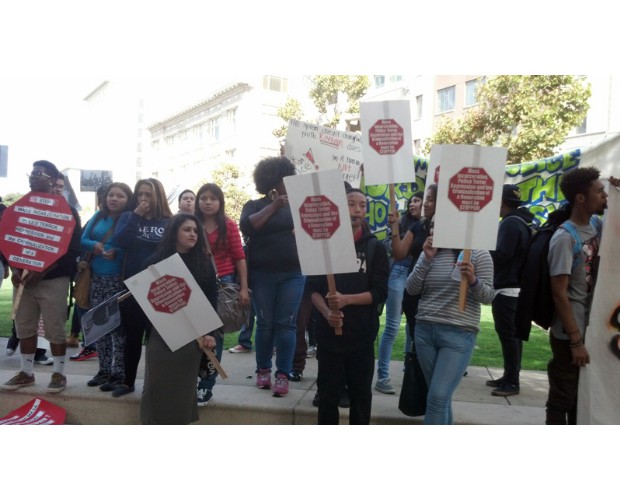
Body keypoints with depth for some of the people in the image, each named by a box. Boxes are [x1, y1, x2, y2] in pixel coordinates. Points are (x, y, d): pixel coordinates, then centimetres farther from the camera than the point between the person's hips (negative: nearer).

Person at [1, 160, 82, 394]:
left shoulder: (66, 210, -3)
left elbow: (72, 248, -9)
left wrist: (42, 271, -16)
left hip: (53, 279, -5)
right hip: (24, 278, 5)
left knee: (54, 328, -1)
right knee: (24, 326, 9)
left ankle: (59, 373, 11)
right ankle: (26, 372, 22)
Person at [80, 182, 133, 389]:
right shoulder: (98, 216, 11)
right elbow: (83, 240, 9)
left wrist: (117, 253, -25)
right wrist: (94, 245, -11)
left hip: (118, 280, -6)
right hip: (96, 278, 6)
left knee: (117, 324, -6)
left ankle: (119, 372, 3)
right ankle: (104, 369, 21)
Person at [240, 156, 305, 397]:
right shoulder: (255, 205, 5)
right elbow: (247, 227, -14)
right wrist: (272, 207, -15)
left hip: (293, 273, 1)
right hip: (262, 274, -1)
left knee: (286, 324, -1)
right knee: (265, 323, 6)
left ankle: (283, 374, 5)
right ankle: (263, 369, 21)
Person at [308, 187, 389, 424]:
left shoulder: (375, 247, 3)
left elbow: (379, 292, -5)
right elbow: (313, 288, 1)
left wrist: (346, 299, -19)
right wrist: (326, 312, -18)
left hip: (362, 333, 0)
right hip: (329, 332, 0)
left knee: (361, 394, 11)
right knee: (328, 394, 8)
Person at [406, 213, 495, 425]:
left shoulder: (478, 254, -3)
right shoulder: (429, 252, 9)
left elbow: (488, 296, -5)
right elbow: (412, 289, 2)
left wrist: (473, 280, -25)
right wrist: (426, 259, -8)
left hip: (459, 335, -4)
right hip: (424, 330, 5)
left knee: (438, 397, -9)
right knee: (438, 394, 15)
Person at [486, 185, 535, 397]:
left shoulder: (510, 223, -15)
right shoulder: (521, 223, 17)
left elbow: (501, 255, -23)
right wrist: (488, 249, 12)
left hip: (506, 289, -10)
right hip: (515, 287, 10)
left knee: (507, 334, -7)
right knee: (512, 333, 13)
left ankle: (512, 382, -2)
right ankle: (509, 377, 22)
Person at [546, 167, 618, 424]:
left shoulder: (596, 225, 3)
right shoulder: (565, 238, -19)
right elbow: (559, 294, -21)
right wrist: (575, 341, -21)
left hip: (591, 329, 8)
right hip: (570, 334, -8)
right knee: (562, 400, 5)